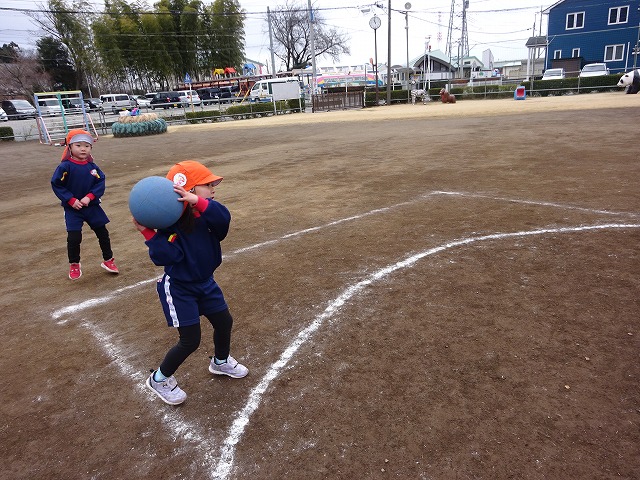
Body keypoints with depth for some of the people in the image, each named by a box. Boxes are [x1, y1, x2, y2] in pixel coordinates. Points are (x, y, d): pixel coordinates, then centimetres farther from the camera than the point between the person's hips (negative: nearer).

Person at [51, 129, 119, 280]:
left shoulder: (92, 166, -3)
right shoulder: (65, 166, -13)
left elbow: (101, 182, -4)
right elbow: (56, 184, -10)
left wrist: (90, 197, -17)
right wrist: (71, 200, -17)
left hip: (92, 206, 3)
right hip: (72, 208, -3)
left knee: (103, 233, 10)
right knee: (74, 237, -4)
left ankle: (108, 260, 27)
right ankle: (74, 265, 19)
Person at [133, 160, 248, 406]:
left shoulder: (207, 212, -7)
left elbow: (223, 218, -30)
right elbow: (165, 257, -30)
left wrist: (199, 202, -43)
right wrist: (149, 233, -39)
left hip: (205, 282, 7)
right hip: (178, 288, -7)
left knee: (224, 321, 16)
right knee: (190, 340, -3)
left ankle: (221, 361, 45)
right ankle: (159, 379, 23)